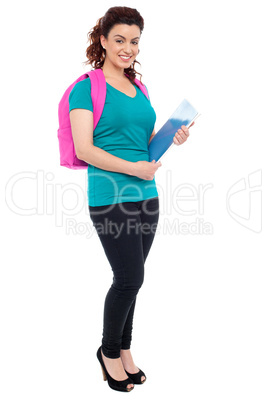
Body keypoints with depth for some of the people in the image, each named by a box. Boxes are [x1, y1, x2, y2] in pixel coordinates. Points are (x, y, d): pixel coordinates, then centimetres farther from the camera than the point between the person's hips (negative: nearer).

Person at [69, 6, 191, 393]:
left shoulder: (139, 88, 16)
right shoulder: (87, 87, -5)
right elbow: (84, 149, -13)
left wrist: (173, 138, 3)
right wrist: (132, 168, -20)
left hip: (146, 195, 7)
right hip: (110, 197, -6)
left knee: (129, 278, 12)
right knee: (130, 278, -6)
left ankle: (124, 349, 29)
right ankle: (109, 352, 18)